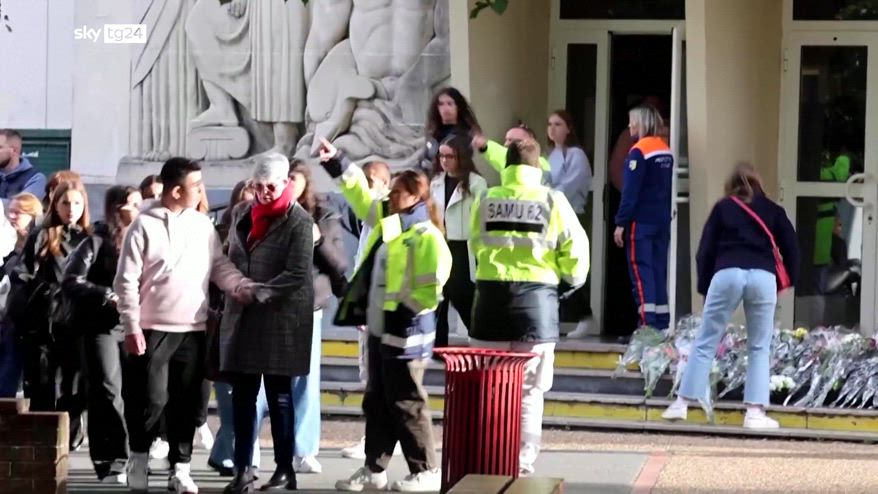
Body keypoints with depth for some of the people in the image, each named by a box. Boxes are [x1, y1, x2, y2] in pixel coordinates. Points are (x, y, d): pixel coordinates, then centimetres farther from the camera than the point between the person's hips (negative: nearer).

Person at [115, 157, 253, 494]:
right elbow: (127, 281, -6)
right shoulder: (145, 226, -6)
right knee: (152, 399, -6)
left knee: (188, 403, 6)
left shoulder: (202, 225, 7)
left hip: (194, 330, 4)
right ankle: (139, 458, 14)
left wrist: (242, 287, -10)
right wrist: (131, 326, -10)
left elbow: (220, 266, 9)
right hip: (154, 330, -4)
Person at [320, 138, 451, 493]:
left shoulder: (427, 237, -15)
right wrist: (336, 161, 14)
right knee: (376, 401, 13)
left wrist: (403, 314, -18)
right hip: (378, 330, 9)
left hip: (404, 333, -9)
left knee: (406, 403, -4)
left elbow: (432, 288, -19)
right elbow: (360, 194, 21)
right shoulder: (387, 222, 11)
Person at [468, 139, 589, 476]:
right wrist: (568, 283, 16)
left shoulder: (485, 201, 2)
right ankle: (523, 466, 3)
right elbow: (576, 250, -2)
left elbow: (475, 245, 8)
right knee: (529, 392, 5)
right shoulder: (552, 201, -2)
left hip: (491, 297, 1)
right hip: (537, 300, -1)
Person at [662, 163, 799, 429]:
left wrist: (704, 286, 20)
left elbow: (705, 250, 14)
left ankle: (682, 403, 6)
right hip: (763, 276, 0)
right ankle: (756, 411, 2)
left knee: (705, 342, 7)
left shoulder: (723, 208, 19)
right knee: (759, 348, 9)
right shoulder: (773, 210, 21)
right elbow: (791, 247, 13)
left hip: (726, 274, 0)